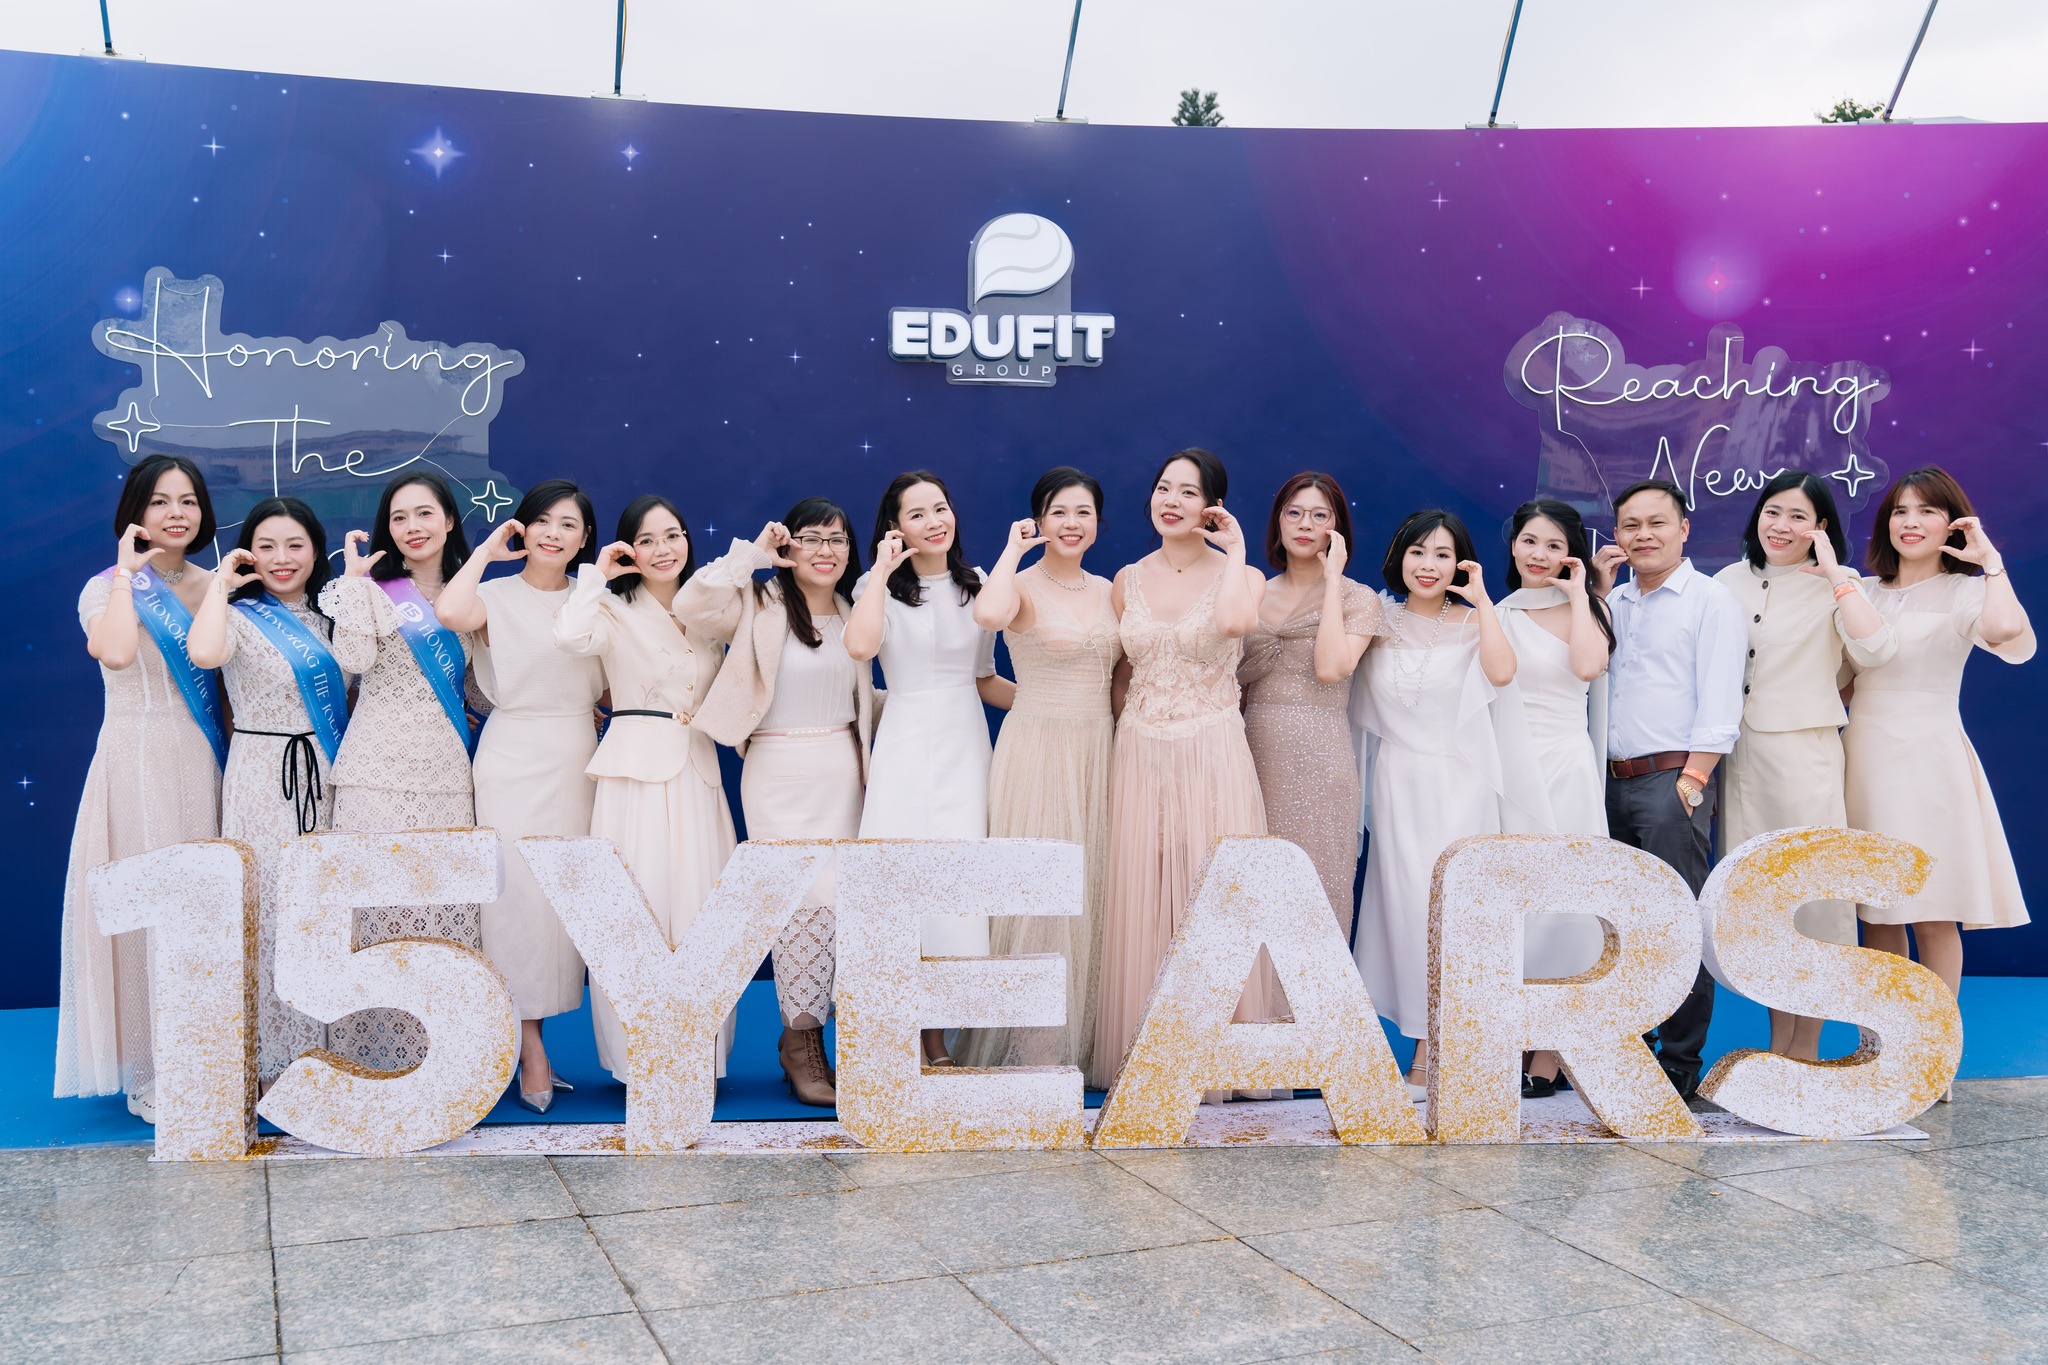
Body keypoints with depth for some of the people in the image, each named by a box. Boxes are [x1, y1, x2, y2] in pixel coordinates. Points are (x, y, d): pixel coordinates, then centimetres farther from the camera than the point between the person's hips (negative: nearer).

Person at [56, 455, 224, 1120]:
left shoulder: (216, 587, 12)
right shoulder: (108, 589, -2)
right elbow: (116, 652, -25)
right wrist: (128, 571, -14)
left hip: (205, 764, 4)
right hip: (137, 761, -4)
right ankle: (151, 1075, 6)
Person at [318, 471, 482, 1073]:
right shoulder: (374, 589, 4)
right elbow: (355, 658, -15)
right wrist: (354, 579, -10)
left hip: (446, 773, 3)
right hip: (380, 769, -3)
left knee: (447, 903, 1)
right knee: (381, 901, -6)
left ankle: (440, 1056, 8)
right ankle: (374, 1048, 1)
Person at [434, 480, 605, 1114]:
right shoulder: (497, 597, 0)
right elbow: (450, 611, -24)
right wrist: (487, 551, -10)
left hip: (579, 759, 5)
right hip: (516, 759, -5)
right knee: (520, 894, -7)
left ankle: (530, 1029, 17)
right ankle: (532, 1054, -2)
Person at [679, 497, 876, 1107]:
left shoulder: (851, 614, 14)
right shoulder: (760, 605, -2)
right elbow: (691, 607, -21)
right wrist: (752, 553, -15)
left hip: (842, 770, 5)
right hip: (779, 772, -5)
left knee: (842, 903, 4)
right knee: (809, 900, -10)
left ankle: (808, 1036, 17)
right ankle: (801, 1040, 5)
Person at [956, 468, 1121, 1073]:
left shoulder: (1108, 591, 12)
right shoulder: (1021, 586, -6)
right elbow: (988, 614, -31)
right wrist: (1014, 547, -18)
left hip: (1098, 750, 6)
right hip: (1036, 748, -6)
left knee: (1091, 888, 9)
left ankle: (1085, 1033, 19)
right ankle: (1037, 1044, 4)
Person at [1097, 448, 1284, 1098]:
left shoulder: (1239, 575, 1)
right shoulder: (1128, 580, 10)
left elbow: (1233, 622, -24)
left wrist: (1234, 551, -11)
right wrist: (1132, 731, 5)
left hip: (1213, 757, -3)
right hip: (1140, 756, 3)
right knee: (1140, 904, 3)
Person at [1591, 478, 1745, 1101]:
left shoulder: (1711, 600, -1)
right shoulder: (1613, 602, 18)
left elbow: (1719, 703, -7)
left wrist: (1692, 780, -16)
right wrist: (1595, 590, 8)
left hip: (1672, 777, -6)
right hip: (1613, 781, 6)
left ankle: (1681, 1064, 1)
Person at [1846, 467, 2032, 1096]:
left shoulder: (1966, 592, -1)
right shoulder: (1864, 592, 11)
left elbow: (2011, 638, -25)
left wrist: (1991, 562, -16)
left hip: (1927, 759, -4)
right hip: (1864, 754, 5)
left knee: (1933, 915, -1)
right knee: (1877, 914, 9)